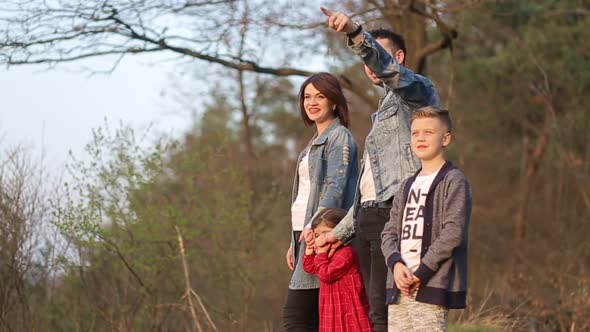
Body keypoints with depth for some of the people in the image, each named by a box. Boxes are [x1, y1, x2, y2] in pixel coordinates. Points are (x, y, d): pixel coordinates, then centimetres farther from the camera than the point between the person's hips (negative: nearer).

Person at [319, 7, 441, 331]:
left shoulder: (417, 89, 2)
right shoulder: (385, 108, 29)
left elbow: (386, 66, -24)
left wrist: (356, 34, -39)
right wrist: (342, 230, 26)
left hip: (393, 215, -9)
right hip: (367, 218, 9)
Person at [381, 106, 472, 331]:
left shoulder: (453, 181, -2)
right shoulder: (407, 186, 20)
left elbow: (453, 232, -12)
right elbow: (389, 232, 14)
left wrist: (421, 273, -14)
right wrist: (396, 264, -7)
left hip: (432, 285, -7)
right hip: (400, 286, 7)